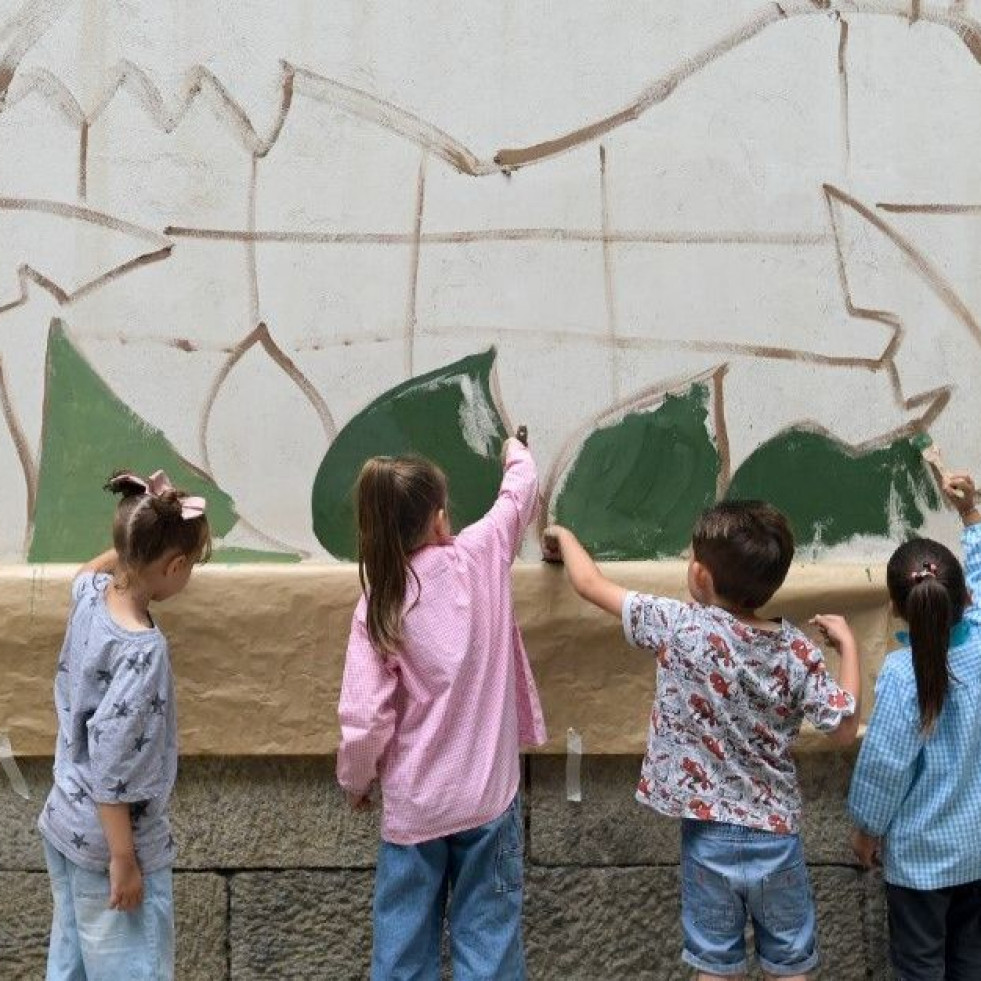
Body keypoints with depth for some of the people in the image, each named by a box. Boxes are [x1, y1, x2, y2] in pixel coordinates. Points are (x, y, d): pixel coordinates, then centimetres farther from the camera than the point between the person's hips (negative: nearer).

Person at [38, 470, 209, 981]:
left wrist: (134, 547, 14)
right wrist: (124, 861, -18)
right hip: (109, 841, -8)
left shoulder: (89, 594, -6)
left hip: (63, 823, 9)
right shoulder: (142, 650, -29)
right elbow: (112, 767, -26)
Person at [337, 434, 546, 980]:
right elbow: (522, 491, 12)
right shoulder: (480, 557, -8)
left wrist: (356, 781, 8)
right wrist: (518, 453, 33)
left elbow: (365, 721, -11)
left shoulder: (377, 606, -9)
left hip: (411, 806, 0)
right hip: (488, 794, 0)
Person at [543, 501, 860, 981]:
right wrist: (847, 643, 7)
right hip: (777, 835, 2)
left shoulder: (680, 627, -17)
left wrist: (563, 536, 13)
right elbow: (845, 730, -4)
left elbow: (589, 583, -8)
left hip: (709, 835, -2)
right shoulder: (799, 650, -11)